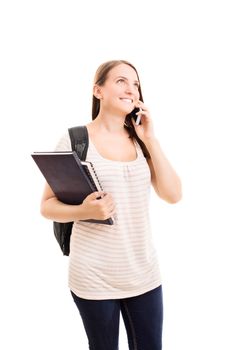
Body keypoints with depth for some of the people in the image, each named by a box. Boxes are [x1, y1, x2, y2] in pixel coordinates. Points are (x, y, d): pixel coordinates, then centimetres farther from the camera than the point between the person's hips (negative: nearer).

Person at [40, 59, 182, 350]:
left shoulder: (140, 140, 6)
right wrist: (85, 211, -23)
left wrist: (150, 139, -6)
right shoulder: (74, 140, -7)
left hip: (144, 273, 4)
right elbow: (47, 206, -4)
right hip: (94, 277, -4)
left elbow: (173, 195, -2)